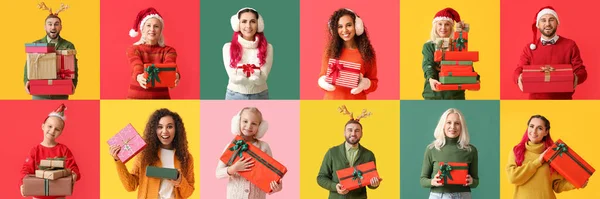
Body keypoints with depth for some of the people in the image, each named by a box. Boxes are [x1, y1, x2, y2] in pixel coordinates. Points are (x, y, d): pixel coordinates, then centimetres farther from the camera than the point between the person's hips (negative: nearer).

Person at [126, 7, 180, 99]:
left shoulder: (168, 50, 5)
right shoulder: (133, 49, 2)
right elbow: (137, 66, -18)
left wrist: (176, 75, -42)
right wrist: (139, 77, -43)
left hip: (160, 97, 1)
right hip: (137, 96, -1)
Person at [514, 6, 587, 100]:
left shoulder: (570, 45, 3)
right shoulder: (529, 48, 6)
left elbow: (581, 71, 2)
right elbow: (518, 72, 1)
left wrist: (576, 78, -23)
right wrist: (519, 78, -25)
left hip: (563, 99, 0)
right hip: (536, 99, 0)